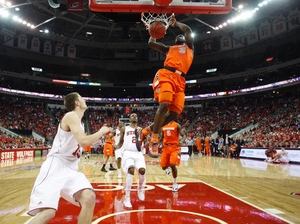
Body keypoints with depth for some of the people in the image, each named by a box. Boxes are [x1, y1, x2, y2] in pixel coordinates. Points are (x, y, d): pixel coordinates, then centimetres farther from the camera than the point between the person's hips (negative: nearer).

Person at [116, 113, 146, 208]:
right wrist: (117, 146, -9)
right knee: (131, 170, -29)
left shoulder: (141, 129, 16)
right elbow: (121, 142, 14)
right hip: (128, 153, -2)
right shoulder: (124, 129, 12)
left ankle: (140, 188, 15)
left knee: (142, 170, -21)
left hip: (138, 153, 2)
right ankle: (127, 198, -17)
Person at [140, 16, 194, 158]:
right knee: (164, 105, -26)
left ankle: (148, 130, 7)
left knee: (175, 113, -10)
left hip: (180, 80, 2)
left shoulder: (189, 47, 32)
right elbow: (151, 43, 28)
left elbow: (187, 29, 21)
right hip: (166, 75, -2)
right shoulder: (169, 49, 31)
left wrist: (176, 23, 33)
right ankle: (154, 140, -20)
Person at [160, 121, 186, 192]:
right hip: (166, 147, 4)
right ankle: (168, 167, 43)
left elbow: (184, 135, -8)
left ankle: (175, 183, 3)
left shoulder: (177, 125, -4)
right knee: (163, 167, 3)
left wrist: (182, 141, -29)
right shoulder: (163, 126, 9)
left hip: (175, 147, -4)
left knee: (173, 165, -18)